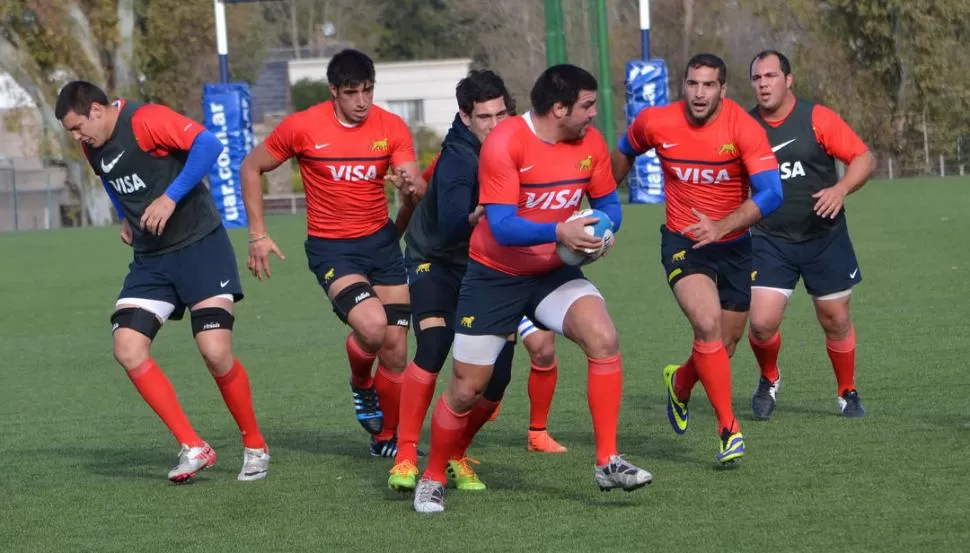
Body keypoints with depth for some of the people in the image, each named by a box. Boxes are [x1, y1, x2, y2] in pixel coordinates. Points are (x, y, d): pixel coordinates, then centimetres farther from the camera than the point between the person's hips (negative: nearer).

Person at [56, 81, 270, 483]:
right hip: (150, 259, 8)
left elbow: (208, 145, -27)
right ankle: (193, 448, -3)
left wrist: (170, 198, -26)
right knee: (128, 349, -9)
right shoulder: (92, 147, 7)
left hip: (200, 246, -8)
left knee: (215, 352, -16)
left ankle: (255, 447, 7)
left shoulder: (145, 121, -17)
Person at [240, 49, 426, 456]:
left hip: (380, 241, 3)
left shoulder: (392, 128, -4)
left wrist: (411, 186, -33)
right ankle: (361, 384, 7)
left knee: (395, 352, 1)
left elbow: (418, 190, -8)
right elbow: (251, 168, 1)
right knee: (371, 325, -27)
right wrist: (258, 235, -3)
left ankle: (387, 439, 21)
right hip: (331, 249, -3)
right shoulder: (302, 127, -11)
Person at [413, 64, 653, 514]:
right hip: (495, 275, -4)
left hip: (553, 273, 4)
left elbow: (607, 203, 7)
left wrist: (600, 232, -16)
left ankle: (607, 463, -17)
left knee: (603, 338, -23)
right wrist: (559, 232, -40)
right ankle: (432, 479, 27)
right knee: (467, 389, 2)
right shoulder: (504, 144, -23)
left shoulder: (590, 144, -6)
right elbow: (502, 226, -28)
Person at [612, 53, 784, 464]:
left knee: (724, 347, 10)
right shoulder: (656, 123, -10)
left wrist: (719, 227, -35)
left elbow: (770, 193, -25)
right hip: (682, 243, -1)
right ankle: (728, 428, -19)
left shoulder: (744, 129, -17)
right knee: (707, 324, -25)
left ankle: (680, 384, 45)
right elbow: (625, 153, 14)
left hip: (733, 245, 1)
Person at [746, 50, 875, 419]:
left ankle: (847, 393, 30)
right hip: (769, 241, 1)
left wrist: (841, 188, -26)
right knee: (762, 322, -12)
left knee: (835, 320, 7)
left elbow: (865, 159, -9)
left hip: (824, 237, -1)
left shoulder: (817, 118, -8)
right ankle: (768, 380, 19)